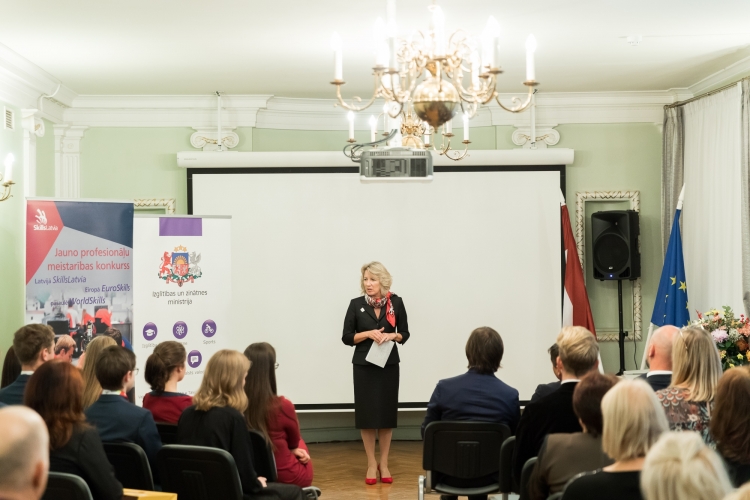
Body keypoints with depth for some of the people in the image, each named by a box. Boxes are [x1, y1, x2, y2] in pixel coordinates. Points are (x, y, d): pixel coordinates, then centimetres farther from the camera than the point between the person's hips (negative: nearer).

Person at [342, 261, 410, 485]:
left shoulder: (396, 302, -2)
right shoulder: (356, 304, -4)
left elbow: (405, 333, 5)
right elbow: (347, 337, -2)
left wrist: (392, 336, -15)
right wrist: (368, 334, -16)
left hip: (389, 364, 1)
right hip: (364, 365, -1)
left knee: (387, 412, 4)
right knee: (367, 412, 1)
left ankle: (384, 463, 16)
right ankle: (371, 464, 12)